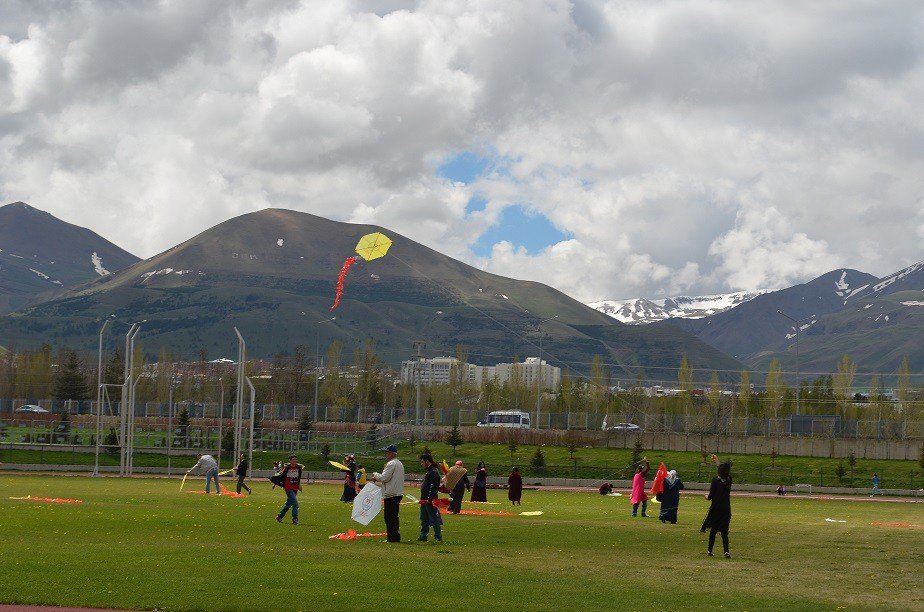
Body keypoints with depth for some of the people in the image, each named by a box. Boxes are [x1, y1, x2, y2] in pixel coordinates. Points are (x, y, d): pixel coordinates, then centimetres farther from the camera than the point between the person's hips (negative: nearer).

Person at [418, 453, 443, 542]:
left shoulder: (434, 472, -15)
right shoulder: (428, 471, 18)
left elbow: (433, 487, -22)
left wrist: (429, 499, -25)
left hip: (430, 501, -11)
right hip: (425, 500, 11)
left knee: (434, 519, -6)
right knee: (424, 520, 14)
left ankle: (438, 537, -2)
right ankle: (423, 536, 20)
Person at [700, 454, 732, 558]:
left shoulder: (715, 481, -12)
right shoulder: (729, 480, 2)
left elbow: (711, 496, -12)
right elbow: (725, 471, 22)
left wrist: (707, 496, 10)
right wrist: (717, 462, 31)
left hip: (715, 509, -3)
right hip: (726, 509, 3)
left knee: (713, 530, 10)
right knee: (724, 532, 1)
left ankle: (710, 551, 21)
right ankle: (726, 551, -17)